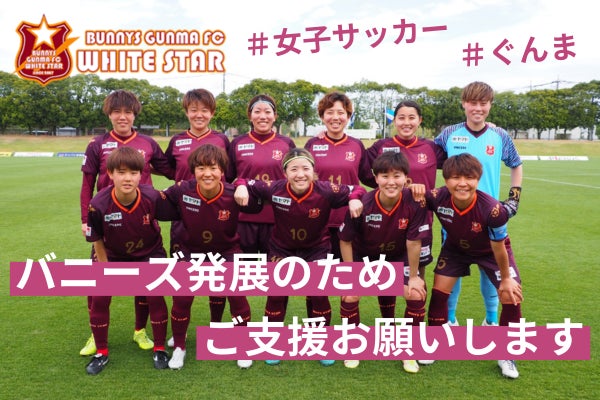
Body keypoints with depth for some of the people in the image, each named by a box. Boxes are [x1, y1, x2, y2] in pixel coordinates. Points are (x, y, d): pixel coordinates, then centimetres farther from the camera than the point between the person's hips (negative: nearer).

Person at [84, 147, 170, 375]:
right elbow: (97, 241, -12)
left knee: (156, 296, -7)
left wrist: (158, 256, 1)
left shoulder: (152, 197, -30)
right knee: (99, 298, -2)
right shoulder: (99, 205, -29)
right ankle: (101, 353, 20)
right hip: (114, 256, 1)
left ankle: (160, 349, 15)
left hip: (149, 253, -1)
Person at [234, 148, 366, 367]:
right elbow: (248, 183, -11)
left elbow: (356, 189, -14)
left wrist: (354, 199, -35)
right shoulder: (275, 189, -23)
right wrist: (241, 187, -33)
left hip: (316, 249, 0)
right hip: (281, 248, 1)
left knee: (319, 294, 1)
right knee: (276, 294, 5)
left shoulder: (326, 191, -25)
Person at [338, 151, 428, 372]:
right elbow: (345, 241, -15)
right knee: (349, 297, -14)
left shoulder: (414, 204, -29)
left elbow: (413, 242, -19)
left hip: (398, 256, 1)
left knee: (417, 295, -14)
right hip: (363, 255, 0)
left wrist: (413, 277, -10)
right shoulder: (362, 205, -29)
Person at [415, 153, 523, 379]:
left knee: (511, 296, -10)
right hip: (456, 248, 2)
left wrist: (506, 279, -11)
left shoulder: (492, 209, -39)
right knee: (439, 290, -3)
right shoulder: (437, 198, -35)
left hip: (490, 250, -2)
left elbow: (498, 248, -24)